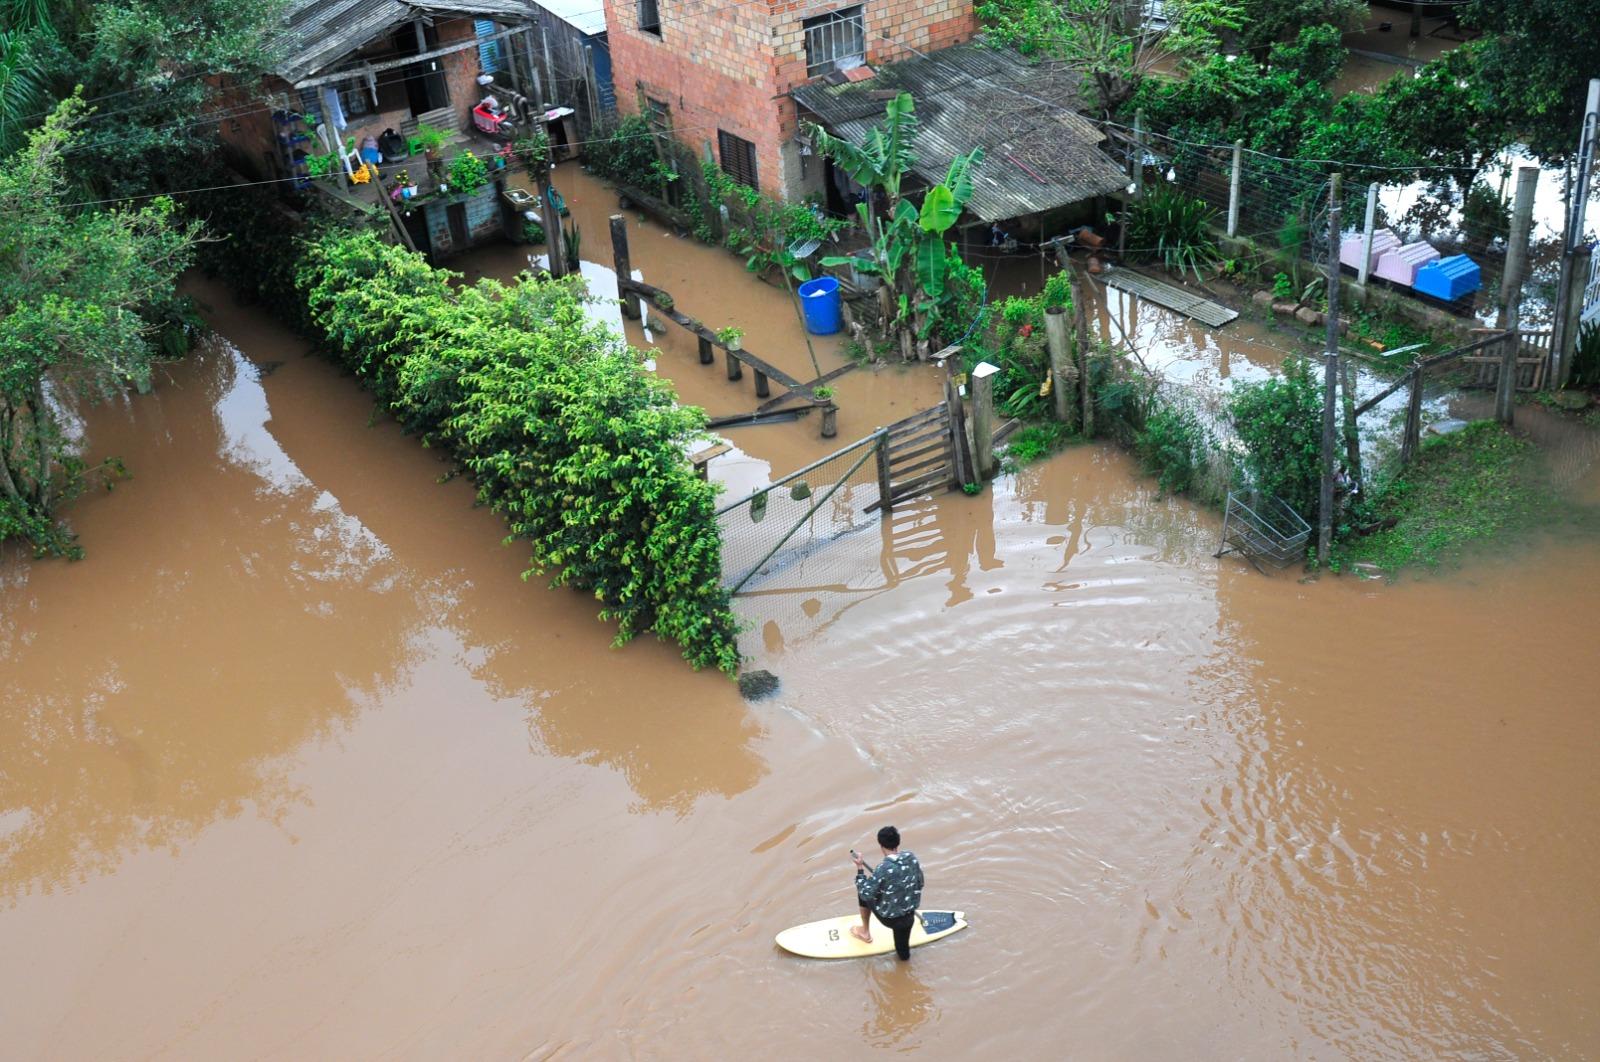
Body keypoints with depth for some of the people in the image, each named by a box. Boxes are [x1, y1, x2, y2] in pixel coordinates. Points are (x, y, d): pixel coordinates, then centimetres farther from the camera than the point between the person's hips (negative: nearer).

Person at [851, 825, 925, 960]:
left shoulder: (884, 868, -27)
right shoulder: (912, 858, -11)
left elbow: (865, 895, -18)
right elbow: (919, 885, 5)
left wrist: (860, 868, -12)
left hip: (888, 917, -5)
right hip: (909, 916, 5)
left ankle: (865, 932, 36)